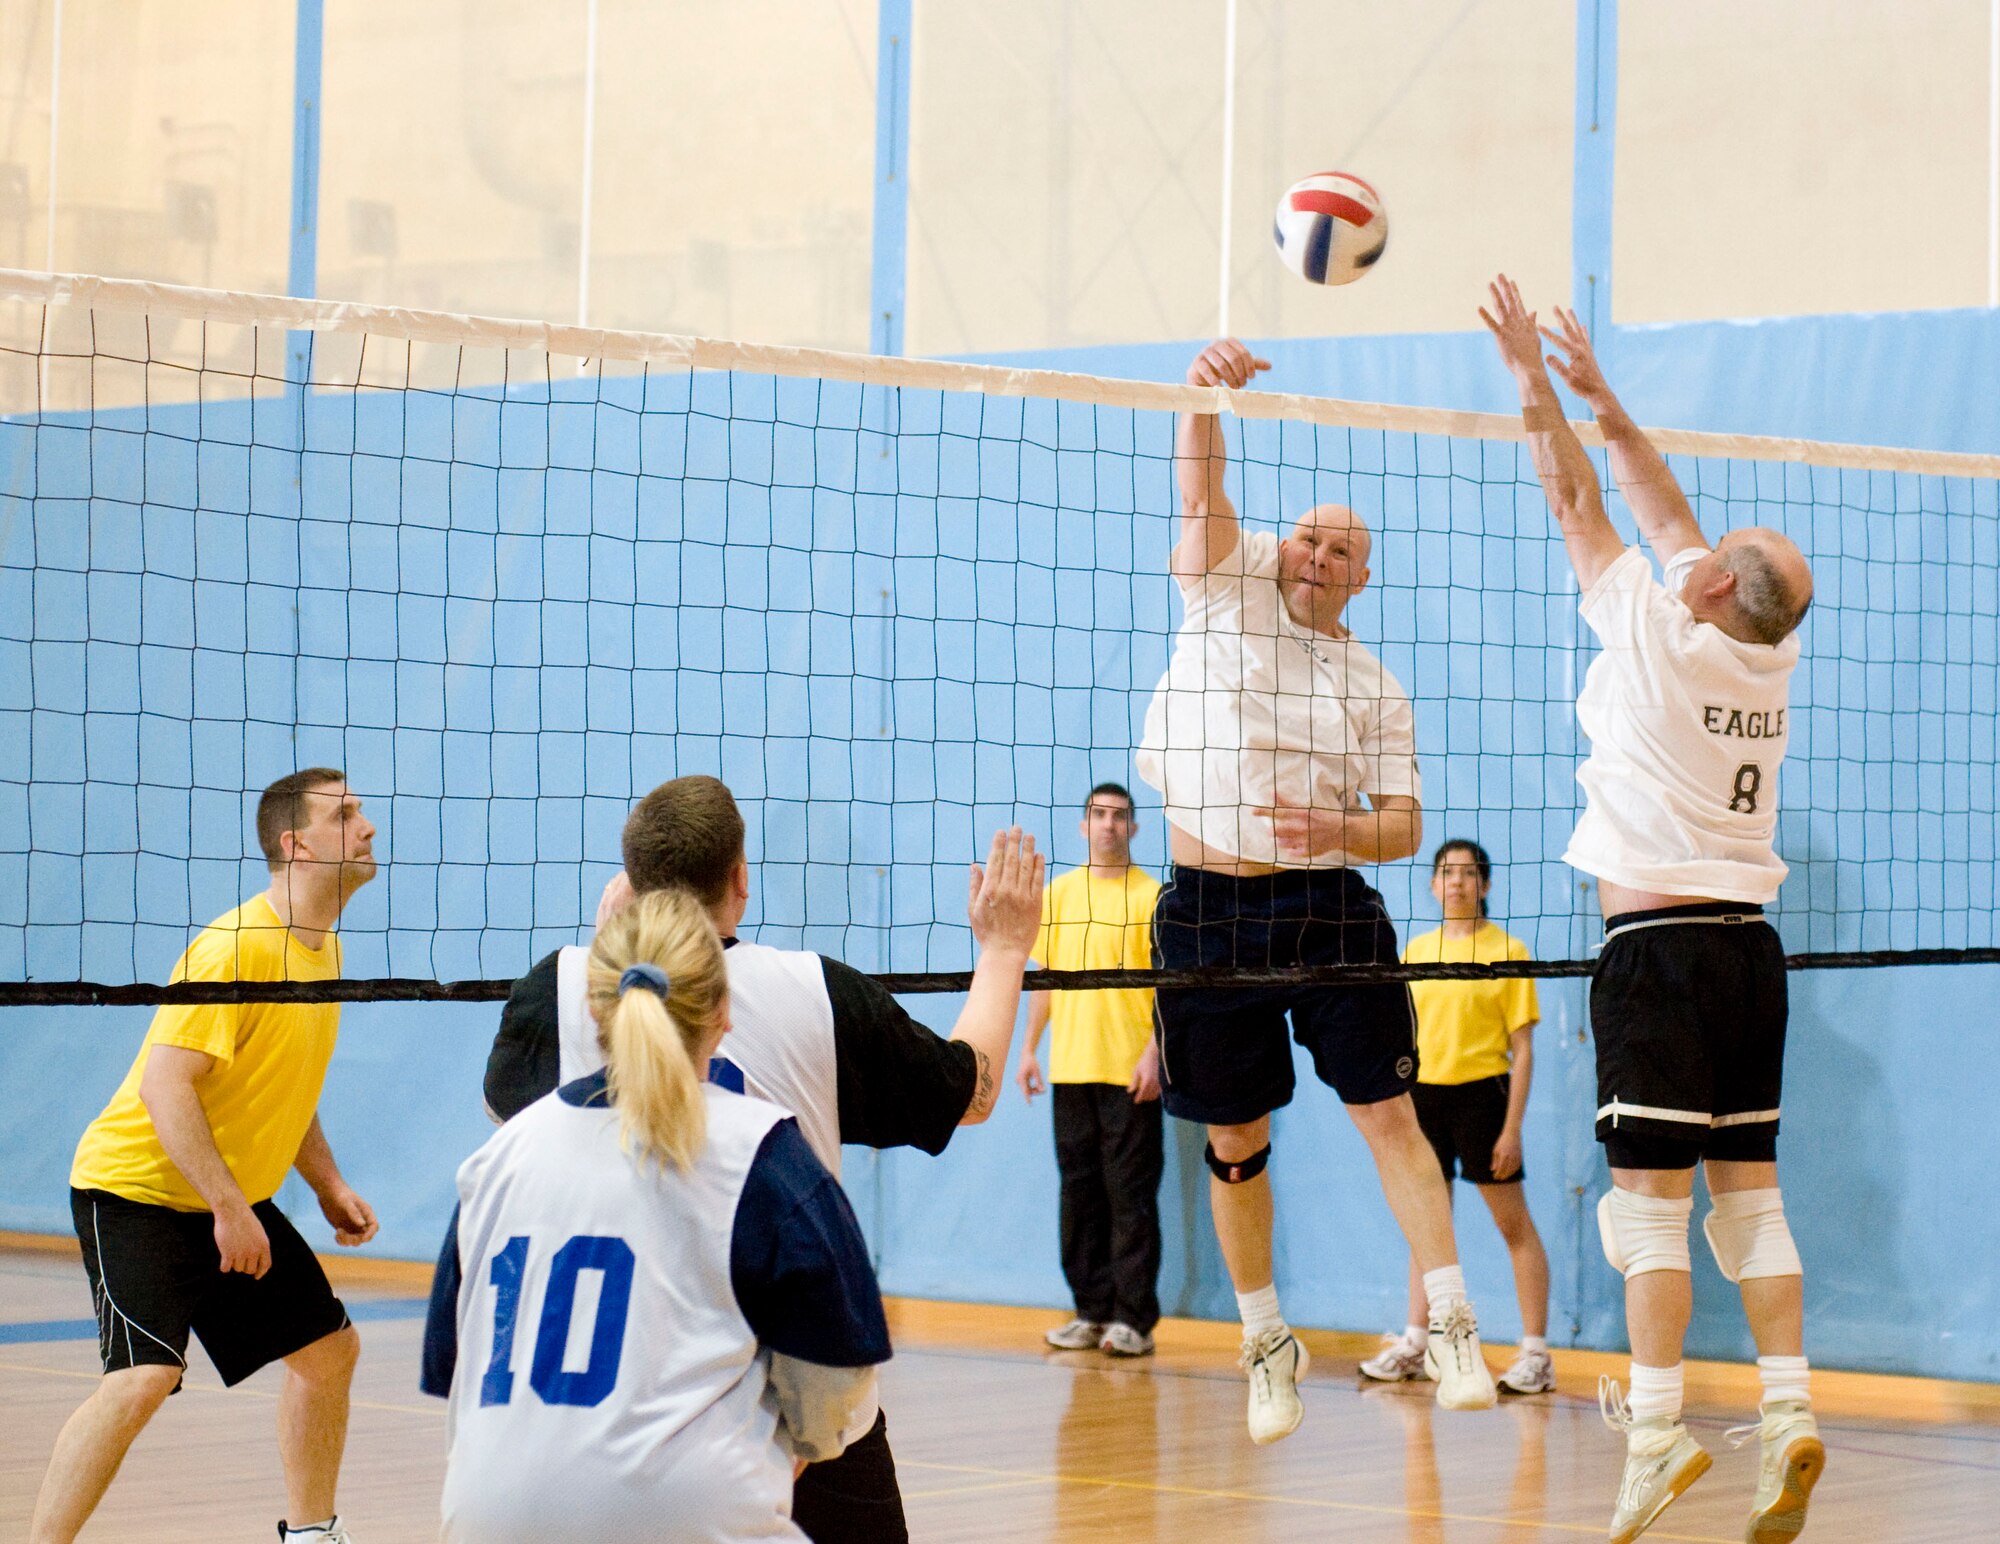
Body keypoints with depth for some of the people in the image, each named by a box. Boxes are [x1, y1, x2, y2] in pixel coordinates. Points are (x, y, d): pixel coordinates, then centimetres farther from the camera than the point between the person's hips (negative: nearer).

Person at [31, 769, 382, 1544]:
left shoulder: (321, 949, 7)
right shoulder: (236, 946, -23)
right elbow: (164, 1083, -28)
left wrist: (328, 1184, 12)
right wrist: (228, 1209, -28)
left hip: (232, 1198, 9)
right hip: (137, 1189, -9)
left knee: (329, 1347, 12)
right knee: (143, 1378, -24)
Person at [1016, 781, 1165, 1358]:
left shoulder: (1151, 895, -2)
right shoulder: (1059, 892, 12)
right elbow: (1045, 976, 16)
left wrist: (1154, 1052, -14)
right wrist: (1029, 1048, 11)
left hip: (1131, 1072, -4)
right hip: (1070, 1067, 4)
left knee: (1131, 1195, -4)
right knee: (1080, 1191, 6)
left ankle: (1134, 1319, -1)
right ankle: (1092, 1312, 12)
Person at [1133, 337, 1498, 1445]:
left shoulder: (1375, 689, 8)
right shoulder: (1229, 585, 6)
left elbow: (1404, 828, 4)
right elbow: (1201, 491, -10)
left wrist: (1337, 828, -16)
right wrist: (1204, 395, -28)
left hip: (1330, 905, 1)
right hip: (1208, 907, 0)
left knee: (1389, 1114, -5)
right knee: (1236, 1143, 6)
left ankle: (1451, 1330, -1)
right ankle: (1267, 1345, 21)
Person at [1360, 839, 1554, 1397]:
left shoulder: (1507, 950, -4)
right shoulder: (1415, 950, 10)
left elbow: (1522, 1047, -6)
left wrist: (1513, 1126, -11)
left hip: (1481, 1092, -5)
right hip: (1423, 1092, 5)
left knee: (1514, 1224, -1)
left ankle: (1536, 1353, 1)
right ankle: (1414, 1344, 19)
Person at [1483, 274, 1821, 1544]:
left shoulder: (1659, 632, -8)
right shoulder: (1775, 657, 8)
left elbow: (1581, 505, 1)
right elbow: (1667, 515, 18)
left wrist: (1534, 384, 10)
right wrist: (1601, 398, 24)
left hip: (1659, 943, -6)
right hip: (1751, 943, 6)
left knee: (1650, 1199, -8)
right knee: (1751, 1192, 7)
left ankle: (1657, 1433, -13)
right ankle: (1791, 1421, 1)